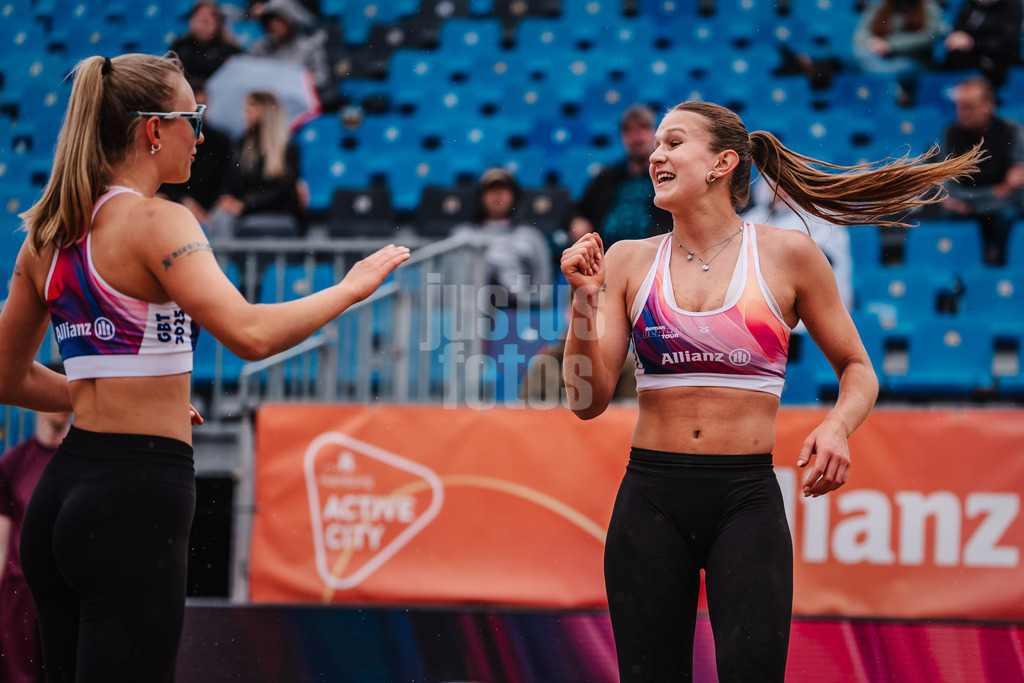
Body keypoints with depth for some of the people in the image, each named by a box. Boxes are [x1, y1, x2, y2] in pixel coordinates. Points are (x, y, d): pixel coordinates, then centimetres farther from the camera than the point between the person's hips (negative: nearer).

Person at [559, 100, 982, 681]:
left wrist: (838, 425, -10)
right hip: (650, 501, 2)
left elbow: (858, 369, 11)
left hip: (747, 502, -2)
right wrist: (585, 300, -8)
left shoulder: (788, 255, 2)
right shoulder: (628, 261, 7)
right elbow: (588, 400, 3)